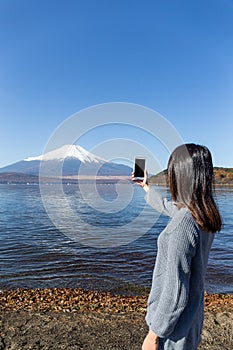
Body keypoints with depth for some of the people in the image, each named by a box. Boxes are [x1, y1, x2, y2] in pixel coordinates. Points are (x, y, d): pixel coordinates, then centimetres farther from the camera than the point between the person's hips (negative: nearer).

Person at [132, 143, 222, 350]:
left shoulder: (184, 223, -32)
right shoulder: (205, 214, -4)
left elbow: (176, 291, -28)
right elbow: (166, 206, 15)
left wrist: (155, 333, -15)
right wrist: (146, 187, 30)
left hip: (174, 319, -8)